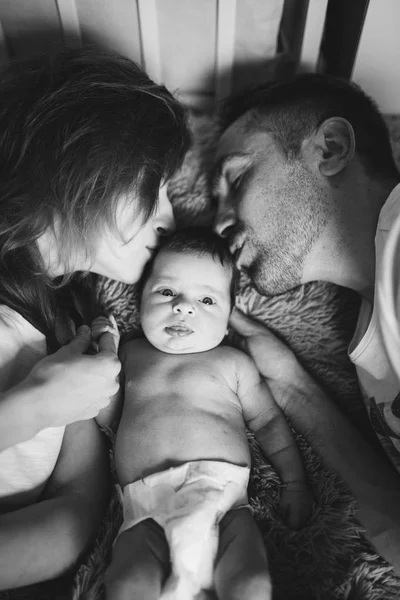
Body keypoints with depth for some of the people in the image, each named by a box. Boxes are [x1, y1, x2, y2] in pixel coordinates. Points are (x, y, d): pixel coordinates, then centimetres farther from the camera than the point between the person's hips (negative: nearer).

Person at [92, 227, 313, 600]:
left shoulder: (232, 362, 10)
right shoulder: (131, 354, 17)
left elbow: (269, 423, 14)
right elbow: (105, 417, 20)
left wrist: (294, 482, 8)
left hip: (219, 490, 0)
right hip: (144, 508, 1)